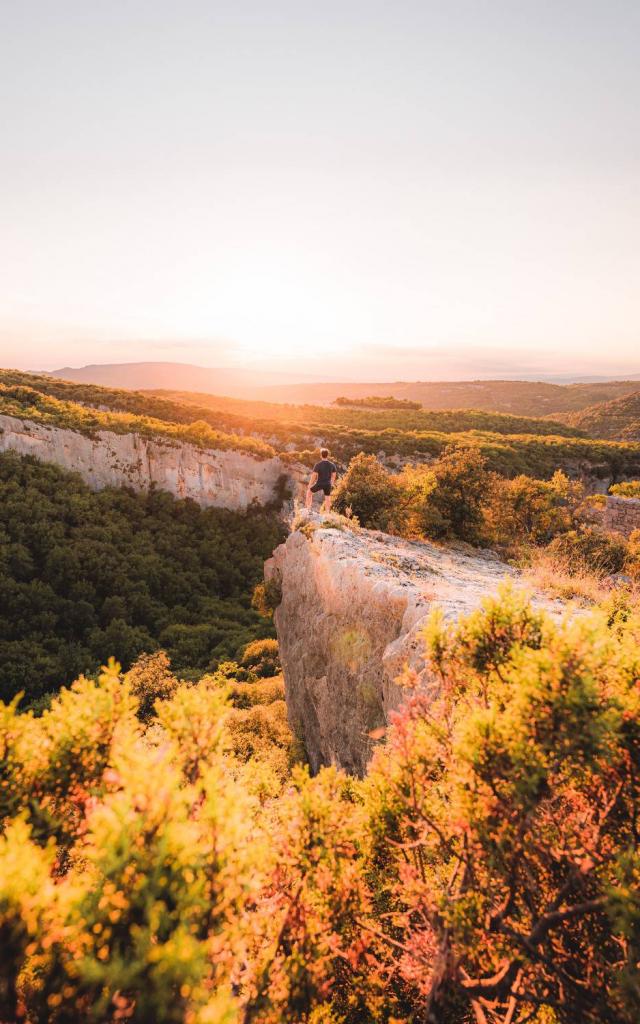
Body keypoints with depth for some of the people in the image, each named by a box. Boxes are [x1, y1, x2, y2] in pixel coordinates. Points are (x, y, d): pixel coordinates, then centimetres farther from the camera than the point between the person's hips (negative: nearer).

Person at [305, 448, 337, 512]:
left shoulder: (318, 465, -18)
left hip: (319, 484, -3)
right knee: (327, 499, 17)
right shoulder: (332, 465, -6)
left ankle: (308, 508, 21)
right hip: (328, 484, 3)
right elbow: (334, 475, 5)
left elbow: (313, 476, -14)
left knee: (309, 492, 21)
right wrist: (331, 484, 20)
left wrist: (310, 485, 0)